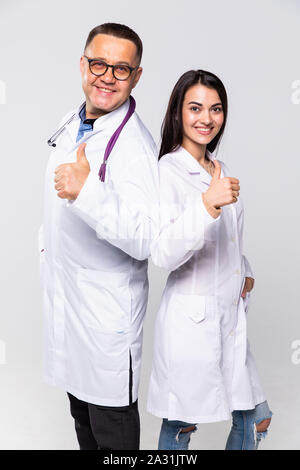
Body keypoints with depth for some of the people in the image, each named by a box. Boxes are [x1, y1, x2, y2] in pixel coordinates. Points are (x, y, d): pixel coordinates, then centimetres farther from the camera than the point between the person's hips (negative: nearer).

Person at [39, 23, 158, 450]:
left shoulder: (134, 145, -23)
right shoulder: (70, 124, 5)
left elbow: (147, 240, -33)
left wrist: (88, 193, -43)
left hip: (108, 306, -8)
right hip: (64, 294, 8)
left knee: (111, 424, 9)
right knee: (81, 411, 25)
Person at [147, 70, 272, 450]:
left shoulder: (219, 169, 11)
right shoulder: (166, 171, -14)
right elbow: (163, 254, -26)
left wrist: (244, 272, 11)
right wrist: (208, 203, -36)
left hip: (232, 315, 7)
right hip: (191, 316, -7)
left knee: (254, 419, 16)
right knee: (181, 426, 11)